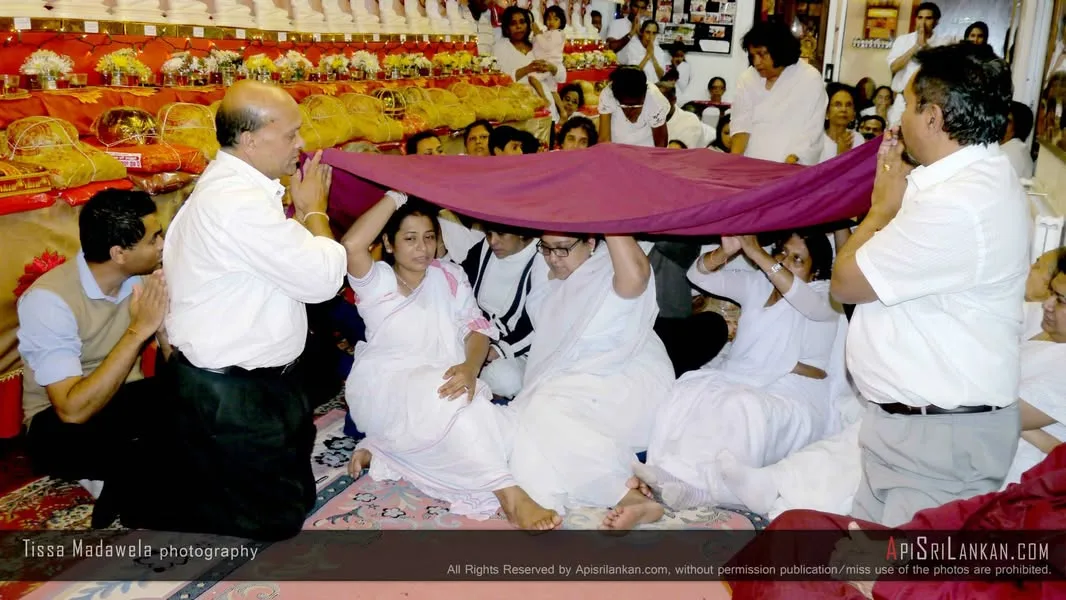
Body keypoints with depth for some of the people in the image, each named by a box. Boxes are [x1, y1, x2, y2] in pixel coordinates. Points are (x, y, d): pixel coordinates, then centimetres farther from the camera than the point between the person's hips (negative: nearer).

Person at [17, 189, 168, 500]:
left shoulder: (144, 276, -9)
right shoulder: (48, 298, -24)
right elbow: (73, 410, -33)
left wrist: (162, 325, -30)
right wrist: (139, 330, -35)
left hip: (124, 398, 4)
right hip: (61, 417, -4)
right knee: (61, 437, -39)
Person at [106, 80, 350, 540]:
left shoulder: (230, 185, 7)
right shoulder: (238, 202, -27)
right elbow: (321, 278, -24)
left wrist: (302, 210, 0)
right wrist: (314, 209, -10)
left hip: (250, 378, 10)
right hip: (231, 393, -10)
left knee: (295, 484, 22)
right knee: (279, 514, 3)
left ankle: (168, 464, 25)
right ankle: (140, 495, 12)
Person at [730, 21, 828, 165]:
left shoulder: (810, 79, -2)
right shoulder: (748, 78, 8)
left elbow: (810, 132, -8)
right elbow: (741, 123, 0)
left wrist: (787, 166, -19)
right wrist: (734, 159, -16)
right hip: (750, 165, 3)